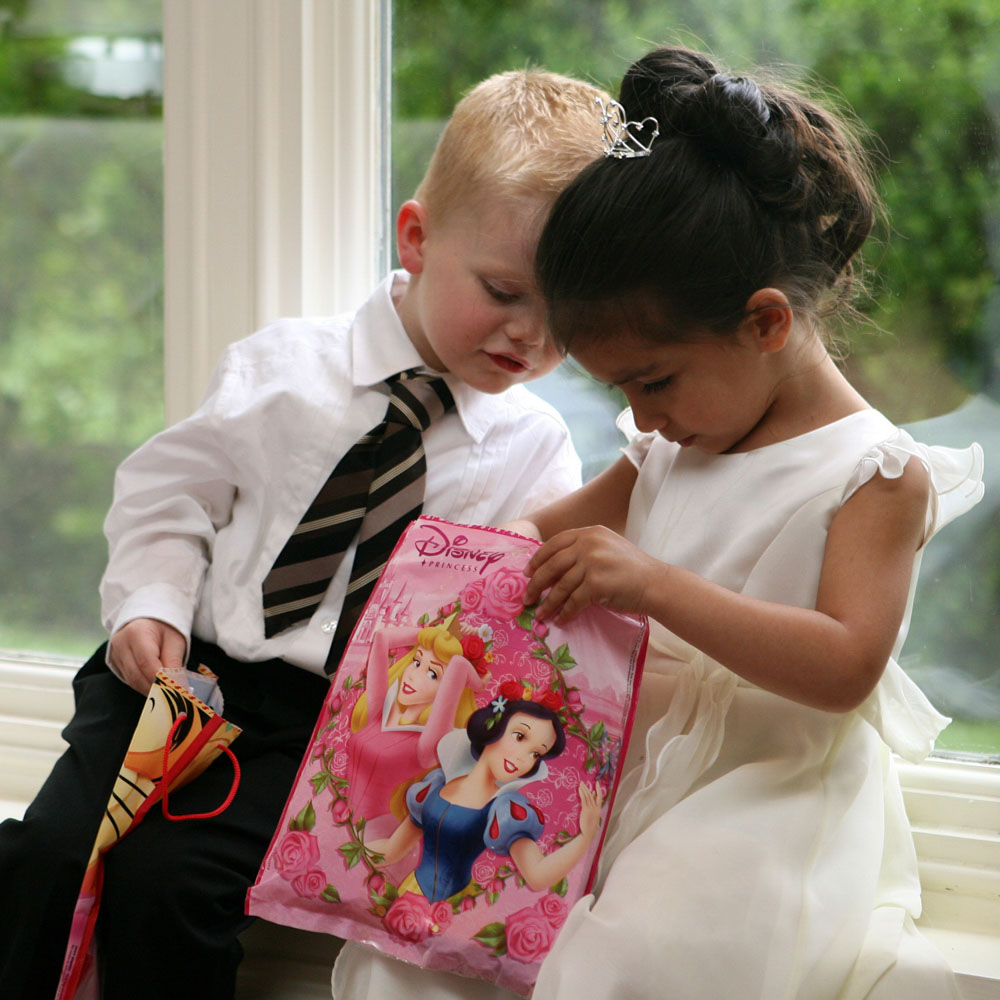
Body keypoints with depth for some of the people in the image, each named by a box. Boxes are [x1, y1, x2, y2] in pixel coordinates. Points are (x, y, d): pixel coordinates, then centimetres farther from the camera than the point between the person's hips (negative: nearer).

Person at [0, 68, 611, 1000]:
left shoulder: (535, 450, 4)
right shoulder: (287, 368, 3)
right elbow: (172, 487, 9)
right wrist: (151, 604, -6)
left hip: (339, 716, -2)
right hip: (192, 668, 2)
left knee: (174, 881, -23)